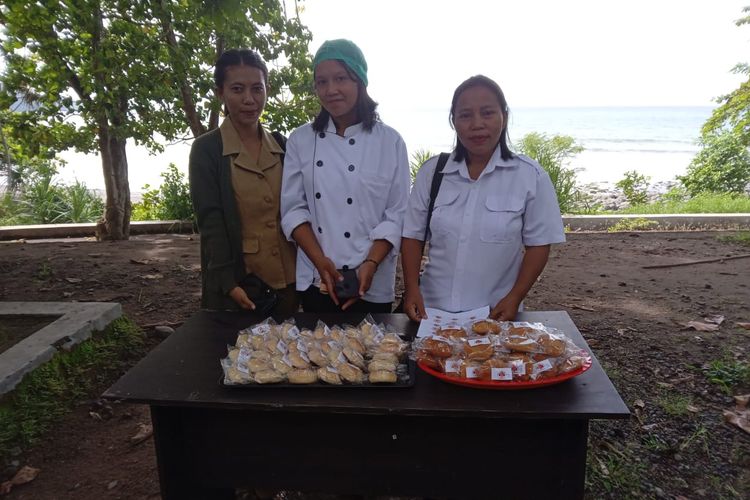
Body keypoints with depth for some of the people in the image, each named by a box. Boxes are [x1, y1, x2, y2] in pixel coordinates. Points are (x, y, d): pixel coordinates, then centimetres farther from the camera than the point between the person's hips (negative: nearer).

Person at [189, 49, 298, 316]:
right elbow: (210, 220, -10)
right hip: (239, 283, -4)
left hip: (288, 280, 4)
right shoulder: (206, 149, -4)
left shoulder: (281, 144, 7)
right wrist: (228, 281, -17)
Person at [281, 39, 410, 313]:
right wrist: (321, 261, -12)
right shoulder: (301, 140, 1)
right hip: (316, 281, 2)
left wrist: (370, 265, -16)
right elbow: (293, 209, 0)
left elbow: (397, 215, -4)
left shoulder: (390, 141, -3)